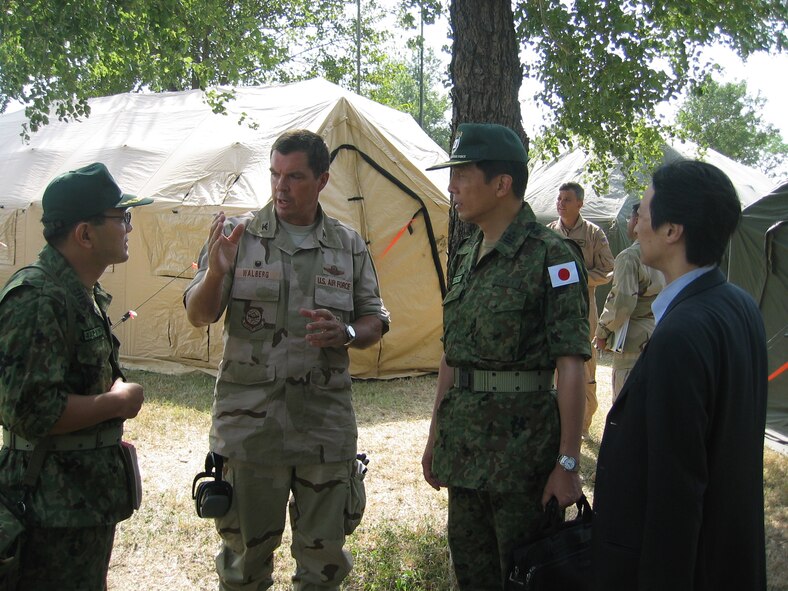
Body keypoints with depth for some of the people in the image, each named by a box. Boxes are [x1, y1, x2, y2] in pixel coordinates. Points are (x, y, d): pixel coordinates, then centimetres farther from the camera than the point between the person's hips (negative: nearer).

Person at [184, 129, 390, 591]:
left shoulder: (349, 246, 4)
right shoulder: (240, 235, -1)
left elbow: (374, 322, 10)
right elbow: (198, 316, -2)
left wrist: (345, 334, -12)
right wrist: (216, 273, -22)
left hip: (325, 423, 2)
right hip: (249, 420, -1)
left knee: (324, 553, 13)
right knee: (246, 545, 10)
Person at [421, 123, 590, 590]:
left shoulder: (551, 256, -12)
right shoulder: (466, 258, 11)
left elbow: (572, 368, -15)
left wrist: (568, 463, -18)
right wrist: (436, 437, 18)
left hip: (523, 442, -7)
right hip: (464, 443, 8)